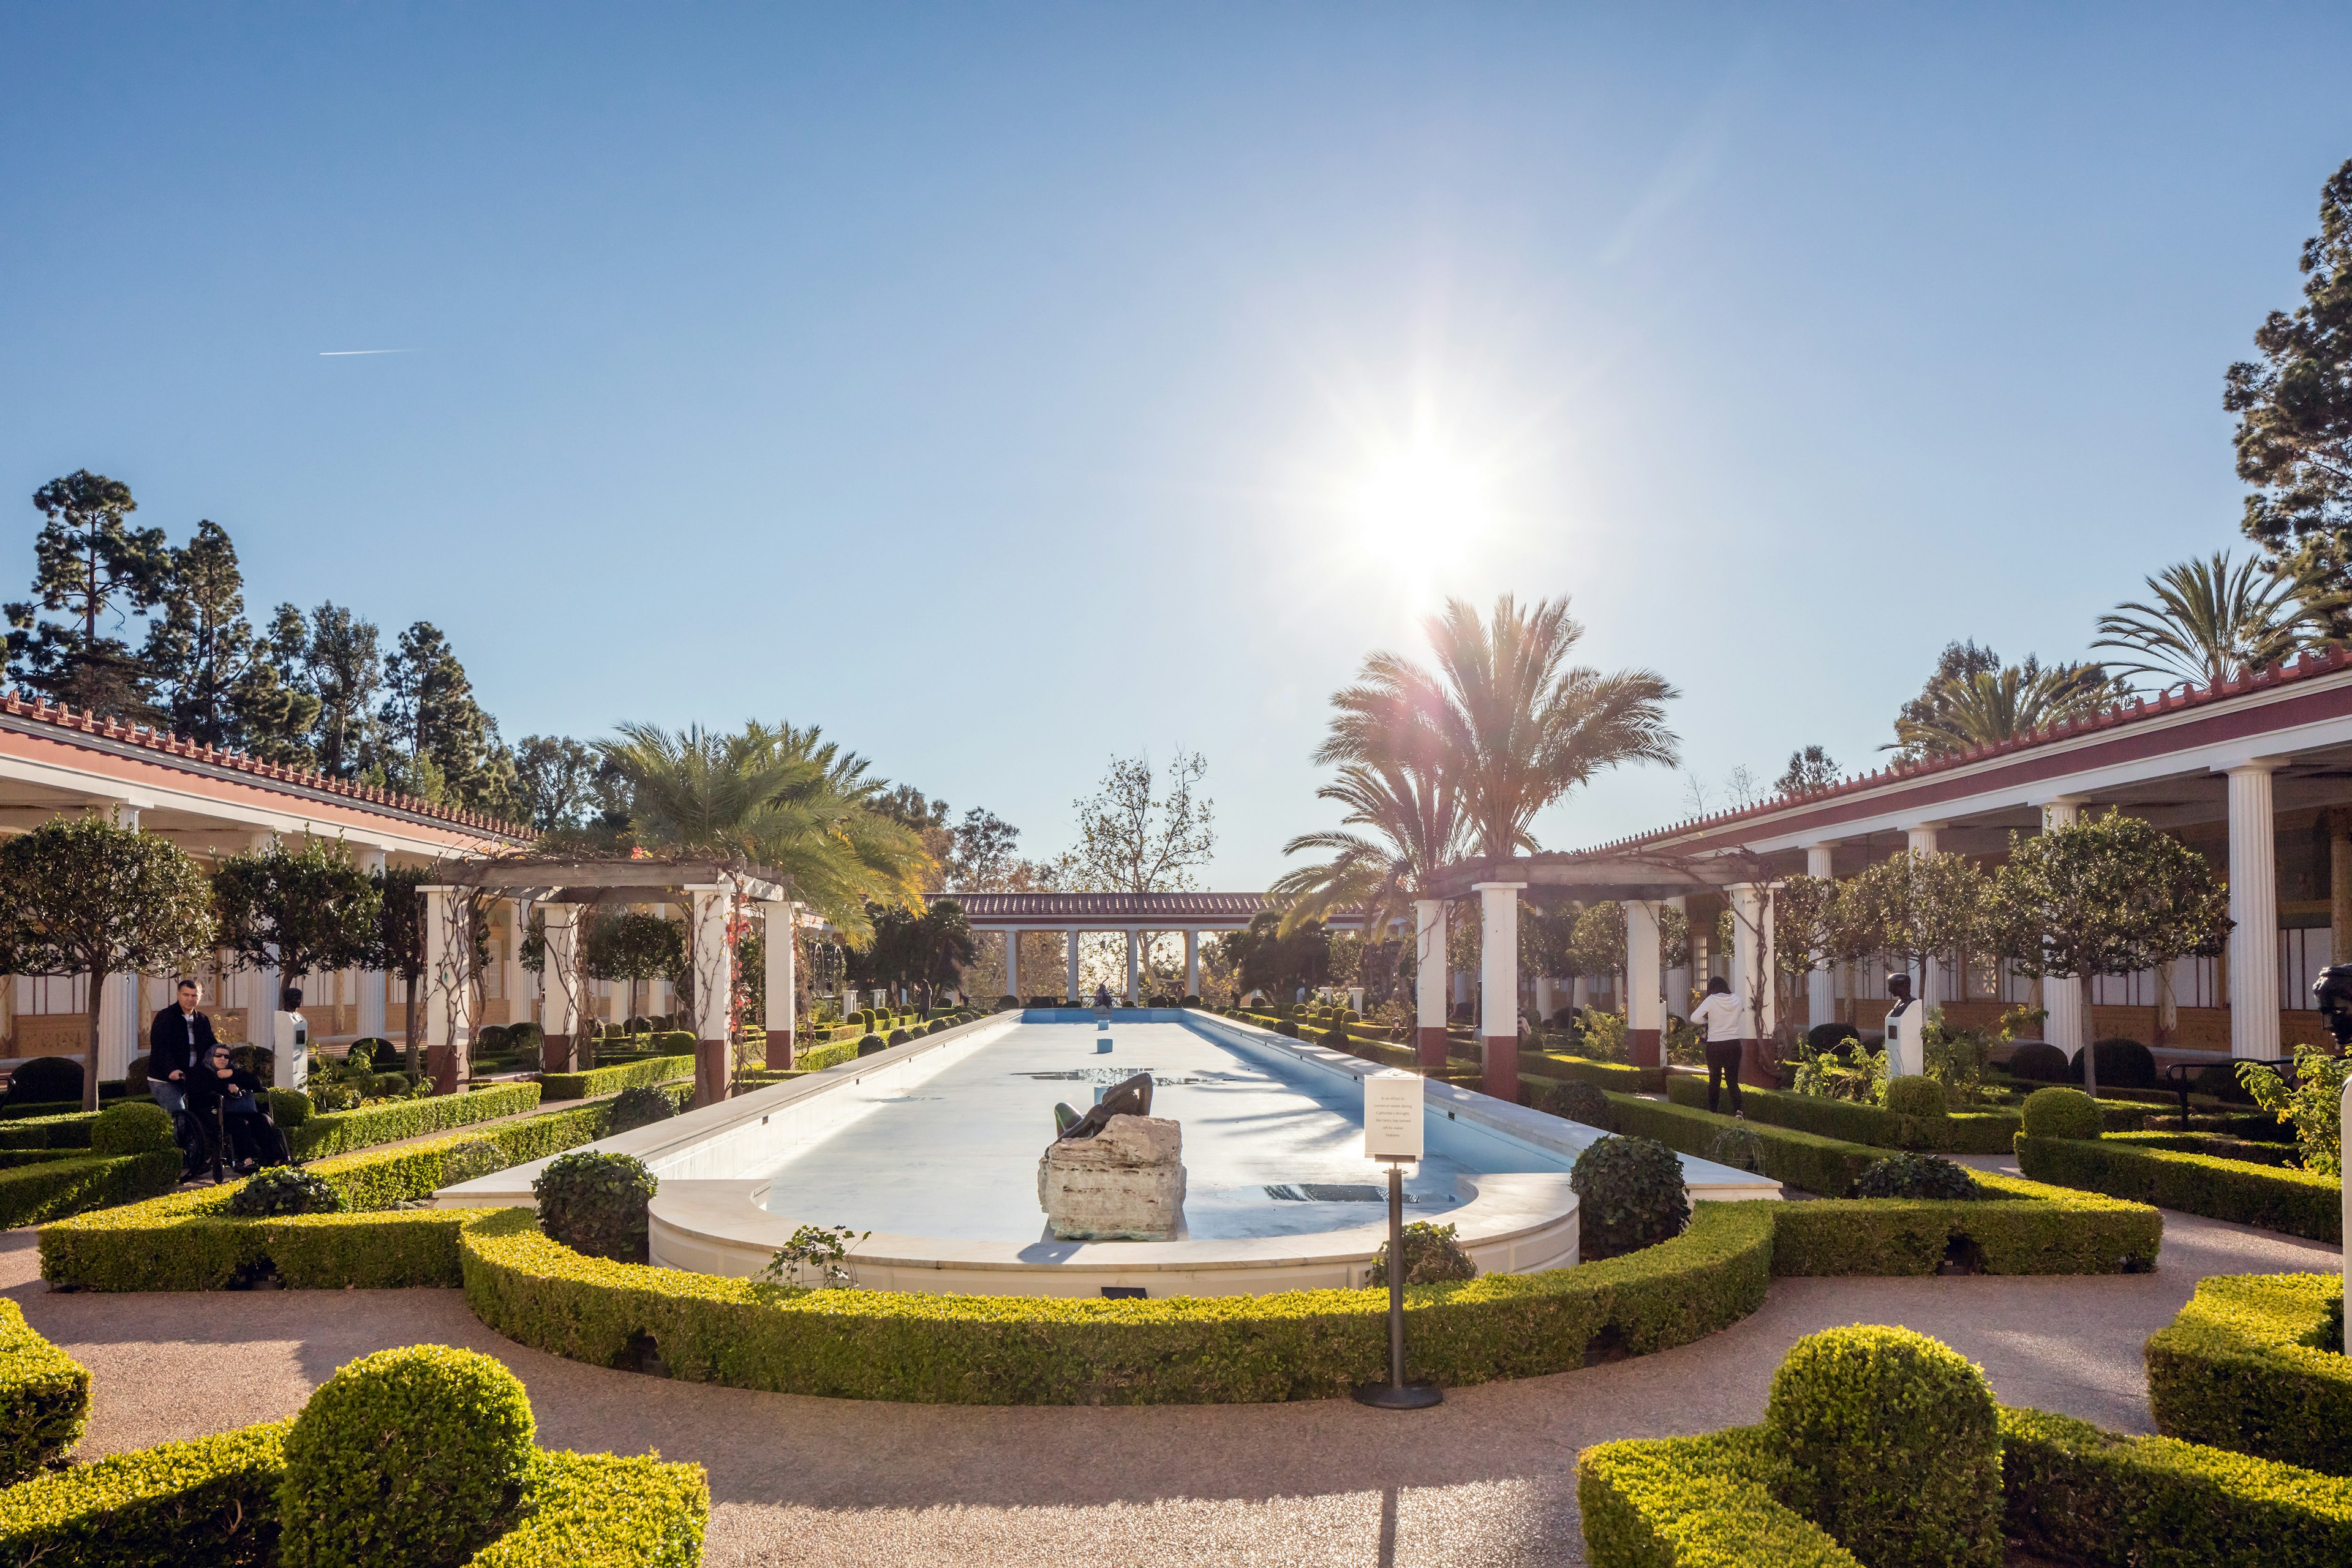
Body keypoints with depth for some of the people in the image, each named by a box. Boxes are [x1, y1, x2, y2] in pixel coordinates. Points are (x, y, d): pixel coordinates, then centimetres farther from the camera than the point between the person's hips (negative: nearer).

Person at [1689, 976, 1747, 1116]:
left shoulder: (1710, 1001, -10)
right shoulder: (1737, 1001, 0)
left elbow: (1694, 1018, -16)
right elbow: (1744, 1020, 12)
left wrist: (1706, 1022, 2)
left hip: (1715, 1045, -2)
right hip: (1734, 1044, 2)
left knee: (1714, 1080, 11)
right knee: (1733, 1080, 5)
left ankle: (1712, 1111, 16)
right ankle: (1738, 1110, -13)